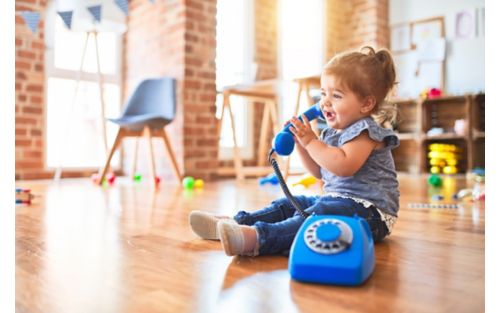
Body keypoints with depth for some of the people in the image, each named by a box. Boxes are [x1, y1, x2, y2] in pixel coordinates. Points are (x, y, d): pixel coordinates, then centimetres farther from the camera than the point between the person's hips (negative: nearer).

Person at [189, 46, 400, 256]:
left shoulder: (365, 130, -13)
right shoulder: (332, 131, 15)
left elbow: (344, 166, -29)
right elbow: (319, 172, 18)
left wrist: (311, 142, -20)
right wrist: (300, 142, 5)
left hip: (369, 209, -10)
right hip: (335, 200, 10)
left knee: (317, 215, -35)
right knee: (288, 205, 6)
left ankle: (258, 237, -55)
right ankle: (236, 223, -3)